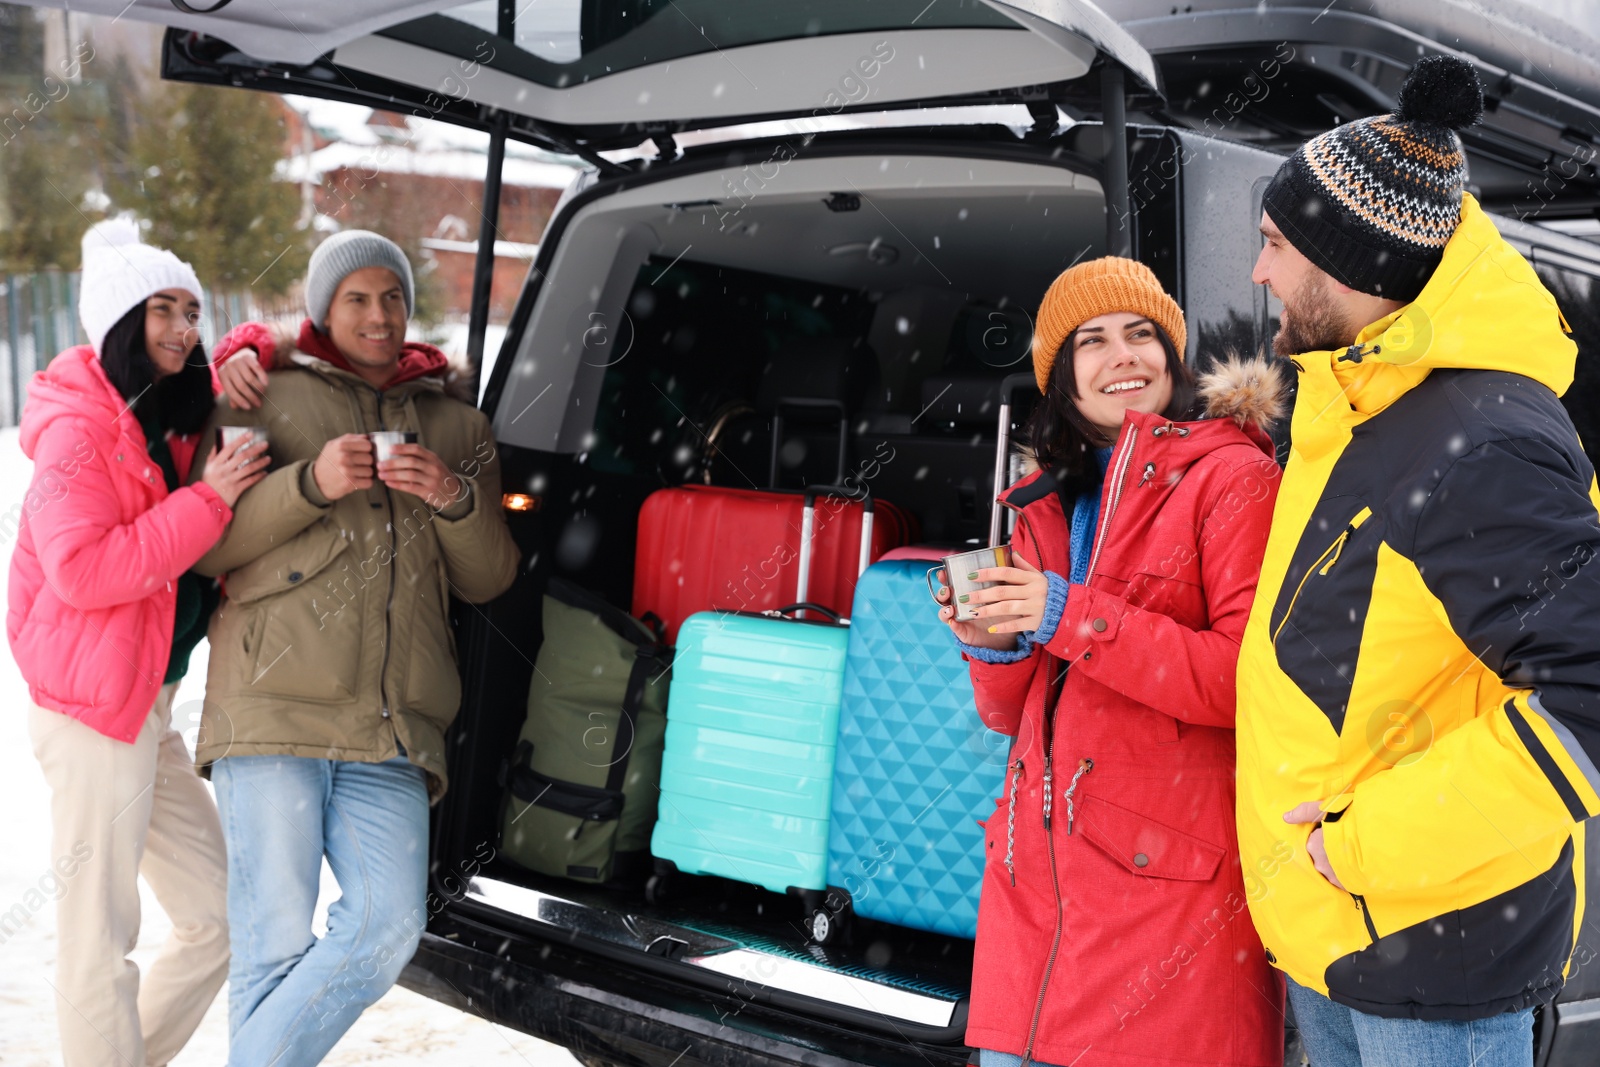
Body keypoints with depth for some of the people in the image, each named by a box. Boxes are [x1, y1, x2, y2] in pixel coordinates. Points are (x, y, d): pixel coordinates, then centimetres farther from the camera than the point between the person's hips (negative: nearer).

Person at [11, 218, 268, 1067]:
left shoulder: (171, 423, 11)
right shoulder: (81, 433, -12)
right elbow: (82, 570, -24)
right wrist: (208, 501, -22)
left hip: (149, 710, 9)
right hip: (94, 717, -9)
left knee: (219, 917, 12)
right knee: (101, 939, -5)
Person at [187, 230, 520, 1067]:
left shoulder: (457, 428, 21)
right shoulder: (266, 400, 14)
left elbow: (488, 580, 14)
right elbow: (203, 543, 4)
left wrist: (457, 501, -5)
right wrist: (309, 484, -10)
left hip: (391, 734, 2)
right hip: (273, 713, -2)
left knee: (389, 925, -15)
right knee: (276, 942, -6)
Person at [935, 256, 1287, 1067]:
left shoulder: (1232, 476, -5)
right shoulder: (1047, 501, 15)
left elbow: (1253, 678, -16)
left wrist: (1072, 618, -18)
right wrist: (995, 647, -4)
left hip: (1173, 874, -6)